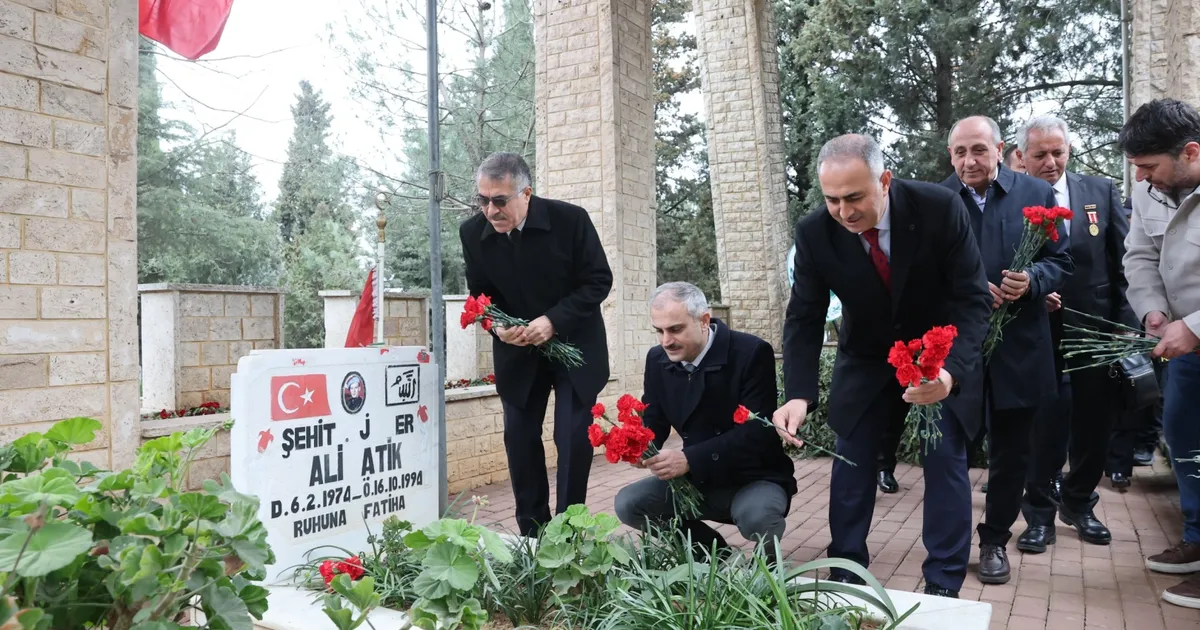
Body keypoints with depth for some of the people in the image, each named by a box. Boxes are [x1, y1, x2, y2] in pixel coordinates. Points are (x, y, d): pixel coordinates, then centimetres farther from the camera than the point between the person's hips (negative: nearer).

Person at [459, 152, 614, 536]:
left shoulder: (571, 219, -19)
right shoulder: (473, 233, -10)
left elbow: (599, 280, -13)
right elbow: (480, 294, 2)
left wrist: (553, 320, -26)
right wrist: (498, 326, -20)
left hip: (574, 344, -3)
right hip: (517, 351, 3)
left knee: (573, 437, -4)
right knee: (519, 437, 4)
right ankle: (532, 531, 19)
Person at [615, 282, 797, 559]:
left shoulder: (752, 353, -20)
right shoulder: (657, 359, -3)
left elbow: (757, 432, -26)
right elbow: (653, 421, 6)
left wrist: (689, 459, -35)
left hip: (754, 479, -5)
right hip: (697, 480, 5)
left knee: (757, 516, -36)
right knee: (627, 504, -11)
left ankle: (767, 567, 3)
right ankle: (713, 553, 10)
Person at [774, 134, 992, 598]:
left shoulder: (940, 209, -27)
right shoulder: (814, 233, -22)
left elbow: (974, 299, -23)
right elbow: (804, 318, -17)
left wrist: (950, 370, -40)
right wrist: (799, 394, -32)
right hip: (866, 359, 2)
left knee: (946, 459, -2)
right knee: (851, 459, 4)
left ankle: (944, 584, 13)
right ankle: (846, 571, 21)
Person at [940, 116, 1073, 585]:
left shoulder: (1037, 194, 2)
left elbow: (1060, 262, 5)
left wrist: (1031, 281, -16)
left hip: (1019, 349, 1)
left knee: (1011, 453, 12)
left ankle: (995, 539, 31)